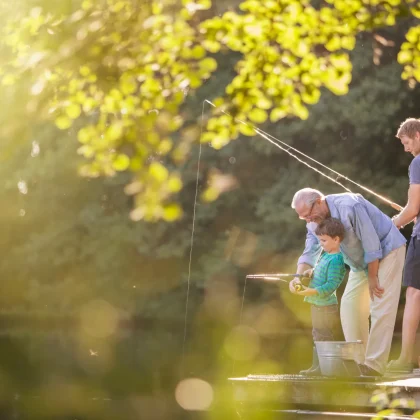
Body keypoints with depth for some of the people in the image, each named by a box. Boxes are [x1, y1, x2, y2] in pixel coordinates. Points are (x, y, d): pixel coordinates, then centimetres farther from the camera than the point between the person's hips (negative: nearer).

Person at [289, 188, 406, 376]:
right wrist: (299, 276, -27)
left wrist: (373, 278, -20)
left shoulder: (349, 207, -31)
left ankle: (374, 364, -15)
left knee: (380, 308, -14)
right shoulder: (314, 222, -6)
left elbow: (372, 244, -27)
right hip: (361, 261, 8)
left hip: (387, 250, -8)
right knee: (350, 305, 2)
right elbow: (310, 252, -7)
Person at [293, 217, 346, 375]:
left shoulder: (336, 260, -19)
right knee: (318, 335, 16)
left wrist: (312, 291, -32)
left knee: (323, 336, -7)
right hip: (317, 304, 11)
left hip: (326, 306, -11)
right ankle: (317, 366, 23)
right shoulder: (325, 255, 11)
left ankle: (321, 367, -4)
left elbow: (331, 285, -25)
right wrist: (311, 273, 7)